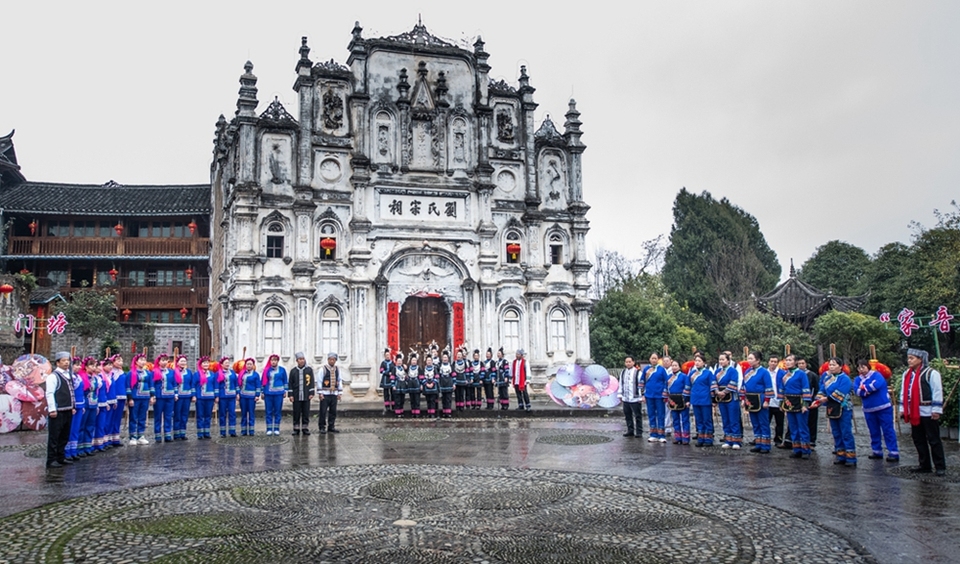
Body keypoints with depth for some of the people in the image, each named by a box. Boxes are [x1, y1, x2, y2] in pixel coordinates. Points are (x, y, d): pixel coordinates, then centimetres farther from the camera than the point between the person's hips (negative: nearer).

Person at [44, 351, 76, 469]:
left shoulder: (69, 375, 14)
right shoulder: (53, 376, -10)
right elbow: (49, 394, -14)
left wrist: (73, 407, 16)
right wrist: (52, 410, -17)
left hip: (68, 411, 8)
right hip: (57, 411, -8)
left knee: (64, 436, 14)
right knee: (54, 437, -3)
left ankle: (61, 457, 24)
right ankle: (51, 460, 2)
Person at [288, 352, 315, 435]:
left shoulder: (309, 370, 5)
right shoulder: (293, 371, 5)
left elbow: (312, 382, 4)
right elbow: (290, 383, 5)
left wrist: (311, 393, -2)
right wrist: (290, 395, -1)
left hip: (306, 396, 0)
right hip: (296, 396, 0)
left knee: (306, 413, 3)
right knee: (296, 414, 3)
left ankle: (305, 428, 11)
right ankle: (296, 429, 11)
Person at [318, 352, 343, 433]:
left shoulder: (337, 369, 9)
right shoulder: (323, 369, -5)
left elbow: (339, 381, 12)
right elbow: (320, 381, -6)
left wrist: (339, 393, 8)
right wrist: (320, 393, -10)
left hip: (334, 394, 5)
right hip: (325, 394, -4)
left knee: (333, 411, 8)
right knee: (323, 411, -3)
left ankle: (331, 427, 18)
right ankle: (322, 427, 6)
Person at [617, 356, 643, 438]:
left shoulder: (637, 372, -6)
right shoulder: (623, 372, 12)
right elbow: (621, 384, 17)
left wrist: (641, 396, -9)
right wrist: (620, 395, 13)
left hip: (635, 399, -5)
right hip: (625, 399, 5)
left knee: (637, 416, 0)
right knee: (627, 415, 11)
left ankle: (639, 432, 8)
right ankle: (630, 431, 21)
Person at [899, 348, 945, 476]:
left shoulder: (931, 373, -10)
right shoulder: (907, 374, 13)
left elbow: (937, 392, -12)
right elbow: (903, 392, 17)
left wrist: (936, 410, -15)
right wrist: (902, 408, 14)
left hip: (928, 413, -7)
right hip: (913, 413, 7)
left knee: (934, 440, -1)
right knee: (918, 440, 11)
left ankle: (940, 467, 7)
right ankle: (924, 465, 20)